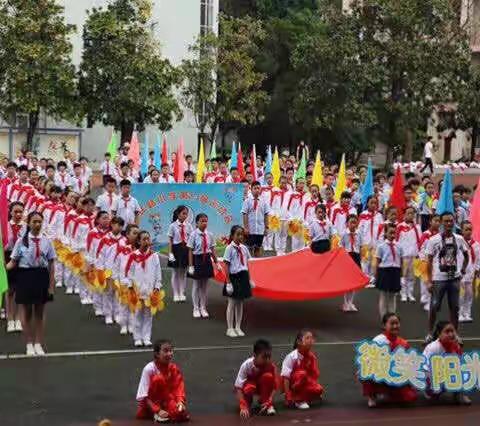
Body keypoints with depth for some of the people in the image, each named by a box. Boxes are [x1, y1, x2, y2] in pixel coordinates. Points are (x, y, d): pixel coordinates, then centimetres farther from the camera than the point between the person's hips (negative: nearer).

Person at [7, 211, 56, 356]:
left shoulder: (46, 241, 1)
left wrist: (51, 284, 0)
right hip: (25, 276, -1)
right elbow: (13, 262, -3)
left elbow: (51, 264, 3)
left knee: (40, 312, 9)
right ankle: (29, 344, 19)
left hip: (41, 276, 1)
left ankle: (38, 344, 19)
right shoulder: (21, 241, -3)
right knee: (26, 311, 7)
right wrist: (4, 268, -22)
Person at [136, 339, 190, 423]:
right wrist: (158, 410, -26)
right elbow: (143, 396, -17)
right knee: (159, 378, -30)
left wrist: (180, 402, -26)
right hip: (152, 403, -3)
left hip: (168, 401, 3)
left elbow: (179, 388, -4)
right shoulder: (149, 369, -17)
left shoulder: (174, 368, -3)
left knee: (181, 414, -31)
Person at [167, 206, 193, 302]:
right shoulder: (173, 226, -4)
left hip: (186, 249, 2)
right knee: (175, 272, 6)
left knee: (183, 272, 8)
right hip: (176, 248, -2)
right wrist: (170, 252, -9)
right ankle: (176, 294, 13)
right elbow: (170, 240, -3)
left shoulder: (188, 226, 2)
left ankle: (182, 293, 16)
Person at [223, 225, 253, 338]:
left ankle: (238, 327, 20)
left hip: (243, 277, 5)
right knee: (232, 303, 3)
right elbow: (227, 266, -10)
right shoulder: (229, 248, -10)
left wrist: (249, 279, 12)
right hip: (234, 277, -5)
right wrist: (228, 282, -13)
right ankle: (230, 329, 12)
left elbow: (246, 264, 12)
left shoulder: (244, 248, 6)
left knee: (240, 303, 11)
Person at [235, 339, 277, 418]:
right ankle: (247, 404, -3)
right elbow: (238, 387, -32)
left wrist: (269, 401, -39)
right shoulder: (246, 365, -32)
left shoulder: (271, 366, -26)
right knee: (249, 388, -37)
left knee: (268, 376, -31)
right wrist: (243, 407, -43)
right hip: (249, 383, -1)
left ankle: (266, 404, -12)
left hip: (263, 387, 2)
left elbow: (274, 386, -22)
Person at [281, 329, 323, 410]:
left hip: (306, 383, 5)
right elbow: (285, 377, -22)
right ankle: (298, 400, -18)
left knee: (318, 389, -24)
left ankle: (306, 399, 6)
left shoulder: (312, 357, -5)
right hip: (291, 383, -5)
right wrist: (287, 395, -25)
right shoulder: (291, 357, -22)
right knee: (302, 374, -35)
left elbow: (315, 374, 1)